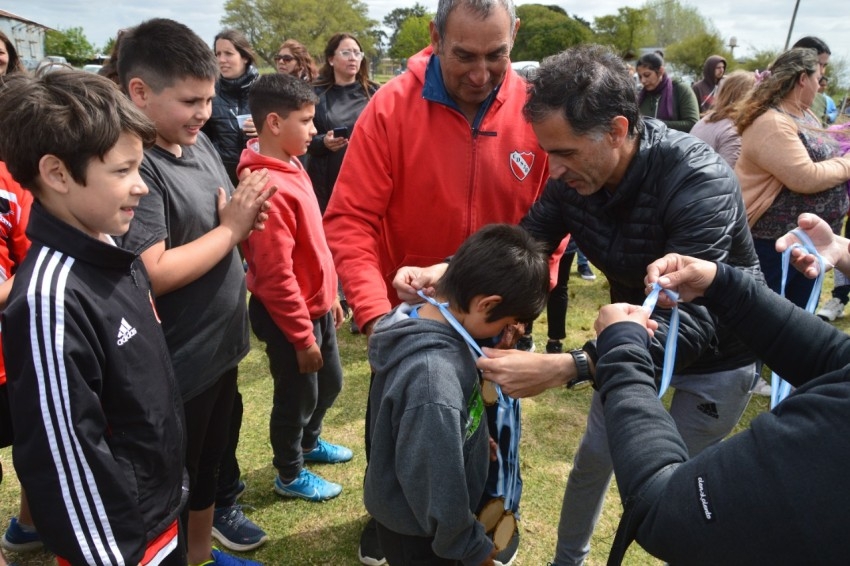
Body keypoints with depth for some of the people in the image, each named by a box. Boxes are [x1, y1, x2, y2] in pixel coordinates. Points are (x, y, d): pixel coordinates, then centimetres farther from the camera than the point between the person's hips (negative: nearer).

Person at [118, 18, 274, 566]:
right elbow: (152, 274, -29)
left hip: (219, 344, 9)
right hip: (175, 365, -9)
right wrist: (230, 228, -19)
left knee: (212, 456, 26)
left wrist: (248, 217, -7)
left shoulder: (199, 141, 3)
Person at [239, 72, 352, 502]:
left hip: (315, 305, 9)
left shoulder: (291, 167, 4)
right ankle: (290, 475, 35)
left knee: (330, 382, 25)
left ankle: (309, 442, 51)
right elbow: (276, 276, -26)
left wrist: (330, 296, 17)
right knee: (297, 396, 11)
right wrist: (302, 336, -19)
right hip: (290, 315, -9)